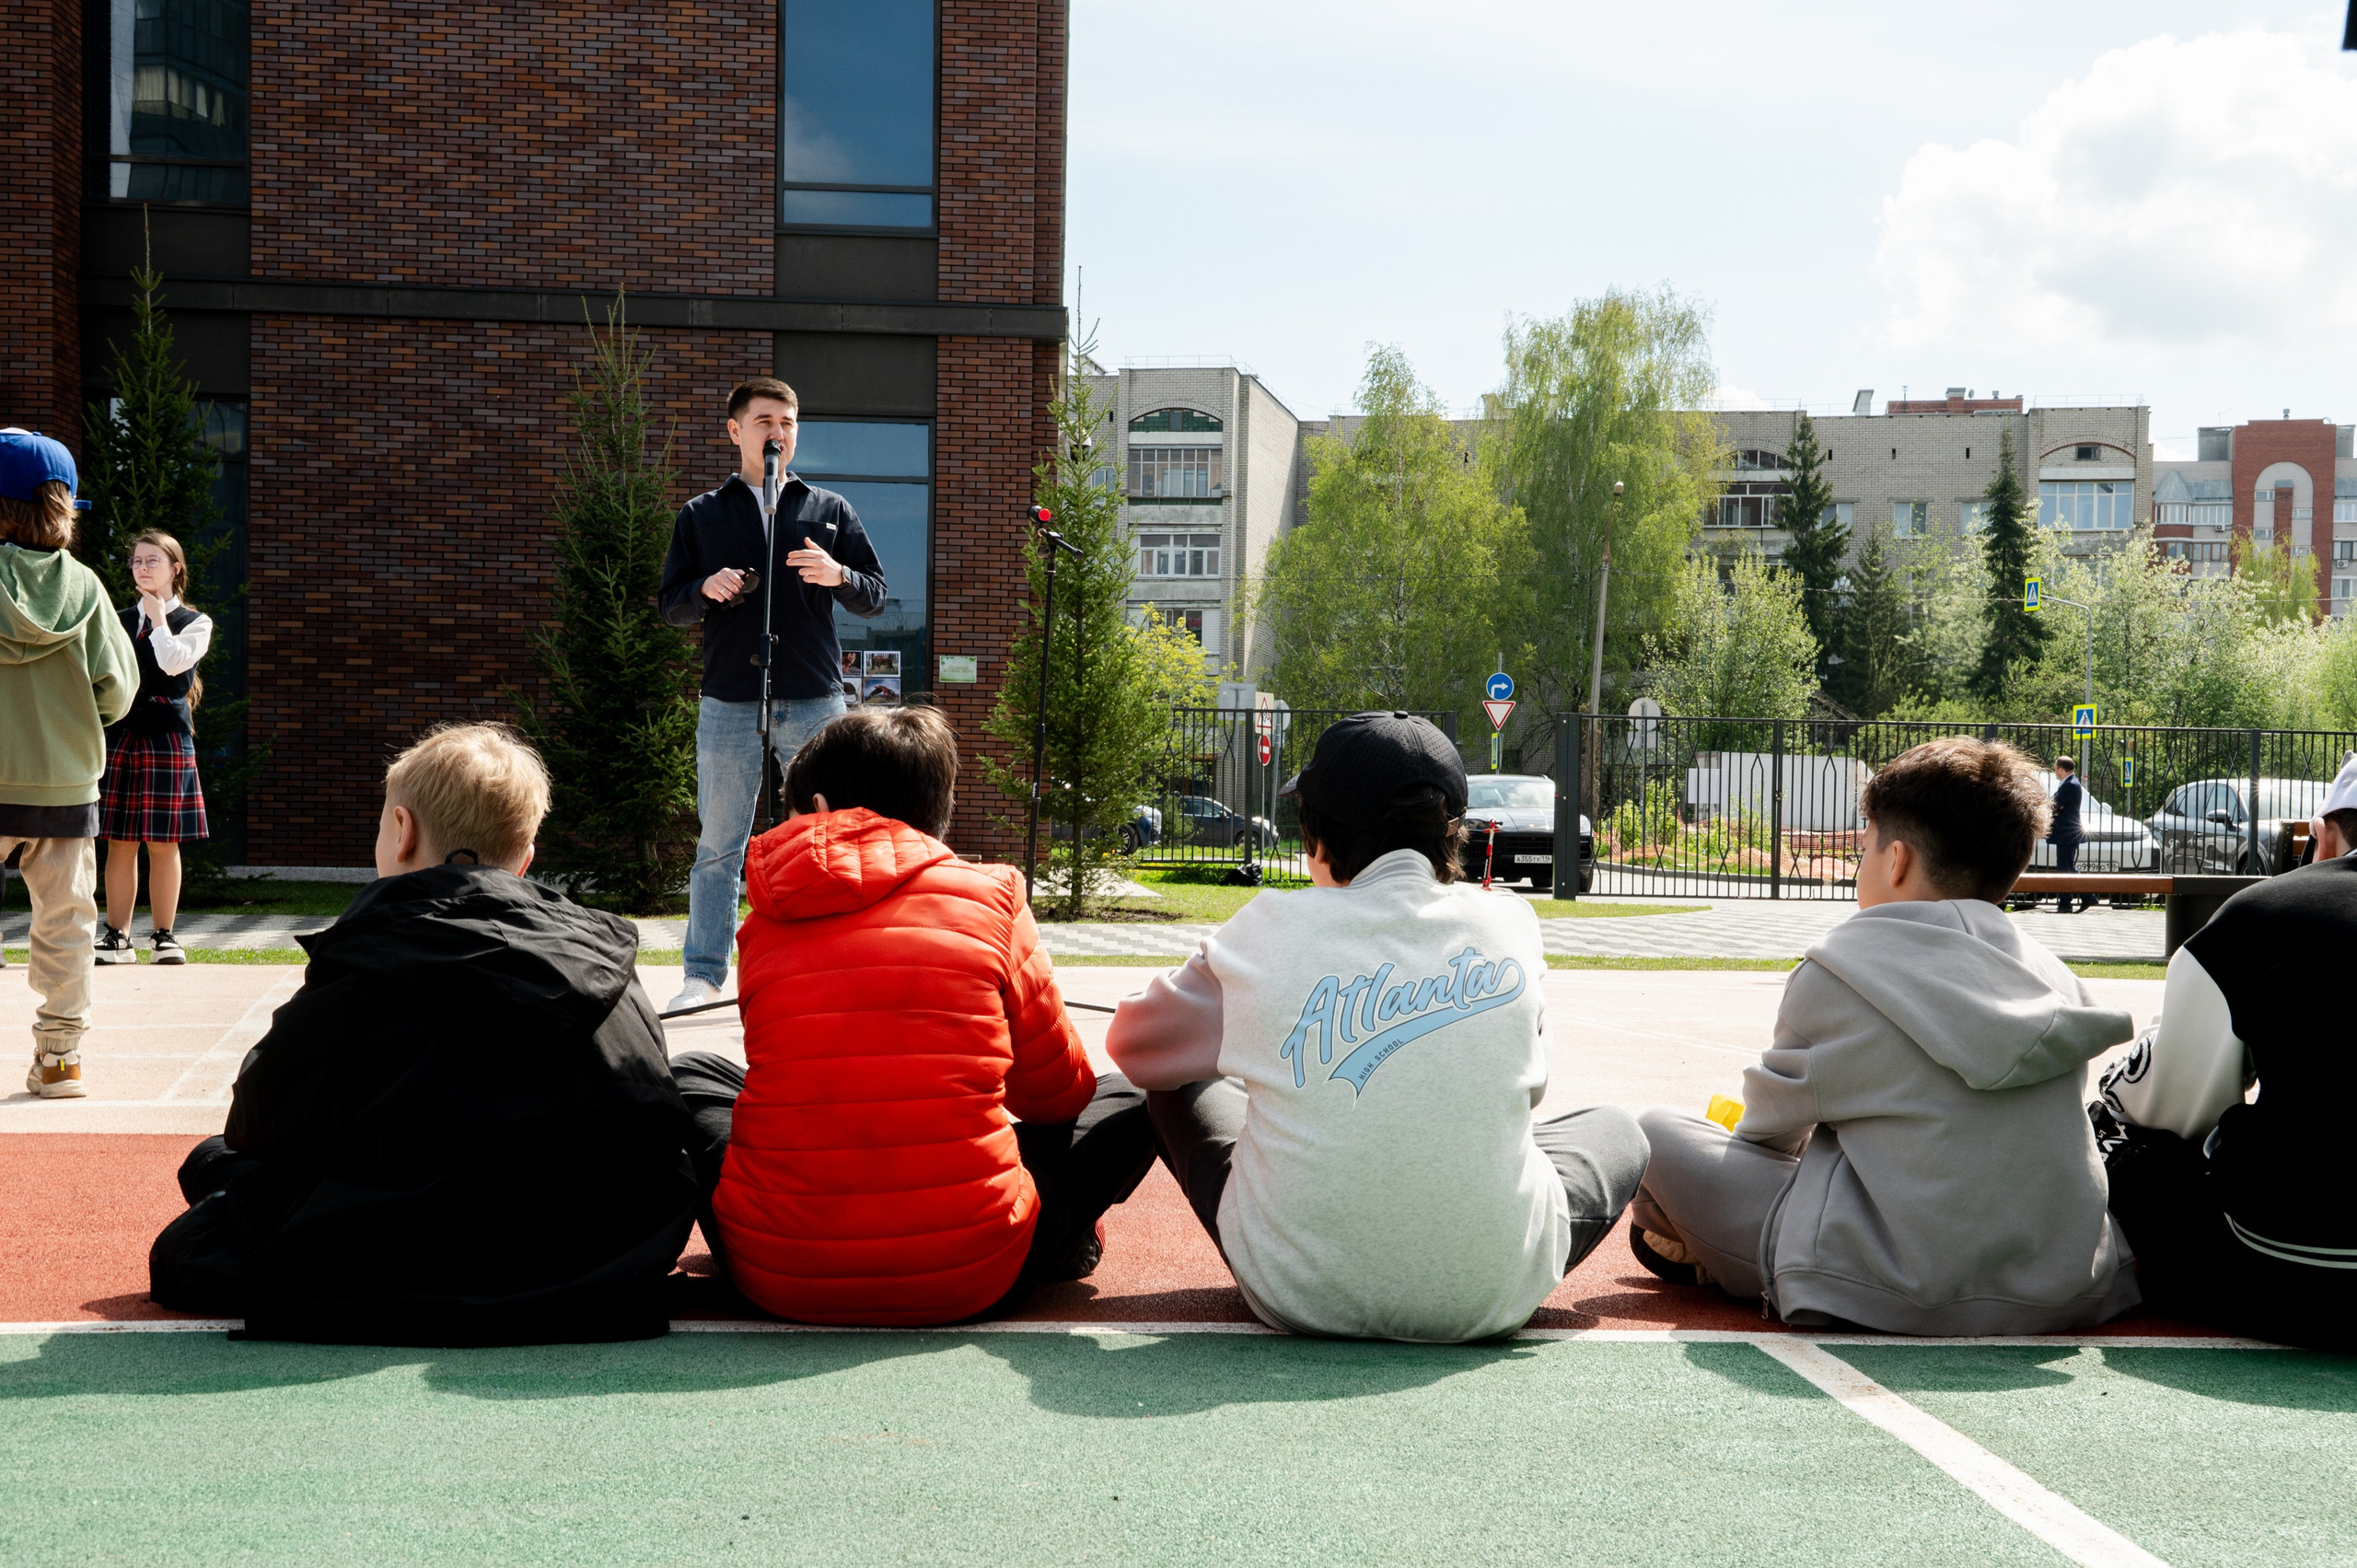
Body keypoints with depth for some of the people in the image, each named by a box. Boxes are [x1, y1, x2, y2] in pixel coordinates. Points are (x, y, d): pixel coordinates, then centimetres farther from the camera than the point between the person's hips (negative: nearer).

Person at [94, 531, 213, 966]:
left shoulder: (195, 623, 4)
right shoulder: (118, 620, 14)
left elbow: (174, 661, -15)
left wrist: (157, 614, -4)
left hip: (166, 736, -3)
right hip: (119, 734, 3)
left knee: (164, 843, -1)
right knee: (120, 842, 2)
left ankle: (163, 935, 8)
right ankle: (117, 938, 7)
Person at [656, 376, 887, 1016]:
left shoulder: (830, 510, 13)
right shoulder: (701, 515, 12)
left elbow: (875, 596, 13)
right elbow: (669, 604, 11)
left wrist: (838, 576, -9)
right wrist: (706, 590, -10)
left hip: (815, 700, 1)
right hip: (729, 702, 0)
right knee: (719, 845, 3)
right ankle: (704, 973, 9)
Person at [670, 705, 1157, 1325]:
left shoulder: (766, 924, 7)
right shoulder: (990, 897, 2)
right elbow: (1060, 1093, 13)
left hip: (777, 1279, 2)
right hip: (965, 1279, -1)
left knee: (693, 1074, 31)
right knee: (1127, 1097, 21)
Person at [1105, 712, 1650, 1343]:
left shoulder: (1269, 932, -8)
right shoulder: (1511, 925, -2)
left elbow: (1134, 1045, 10)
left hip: (1297, 1294, -1)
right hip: (1491, 1302, 1)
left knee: (1179, 1087, 25)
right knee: (1616, 1131, 28)